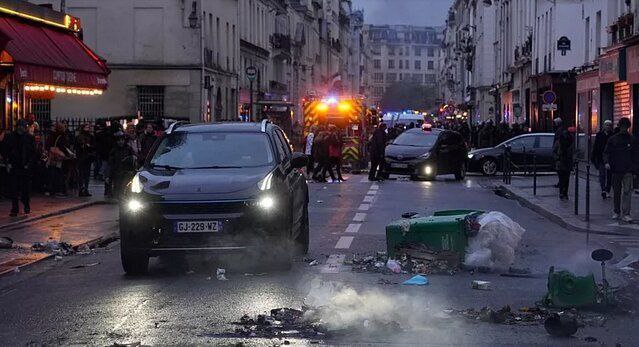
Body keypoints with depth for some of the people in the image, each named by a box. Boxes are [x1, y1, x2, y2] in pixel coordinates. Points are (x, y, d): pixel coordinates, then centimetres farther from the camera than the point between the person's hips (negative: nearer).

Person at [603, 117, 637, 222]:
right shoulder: (613, 139, 5)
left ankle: (625, 214, -11)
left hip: (628, 170, -1)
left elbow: (635, 155, 11)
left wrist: (634, 167, 3)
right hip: (616, 170, 1)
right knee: (616, 192, 10)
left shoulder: (632, 140, 7)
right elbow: (606, 152, 4)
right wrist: (606, 162, -14)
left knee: (627, 191, -10)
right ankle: (616, 211, 23)